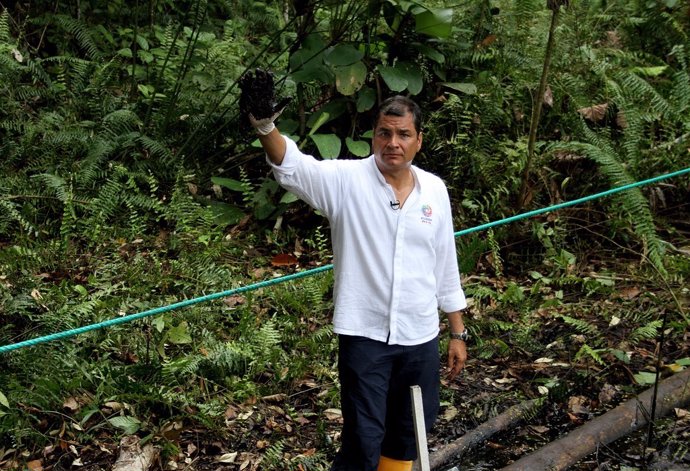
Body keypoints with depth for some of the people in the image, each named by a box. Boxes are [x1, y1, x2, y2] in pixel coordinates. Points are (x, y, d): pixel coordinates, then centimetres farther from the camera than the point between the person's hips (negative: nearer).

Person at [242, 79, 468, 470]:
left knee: (407, 437, 18)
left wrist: (458, 333, 12)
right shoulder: (347, 179, -9)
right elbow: (291, 166, -28)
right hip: (364, 335, -4)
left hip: (420, 338, 4)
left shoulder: (434, 189, 3)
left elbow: (446, 266, 10)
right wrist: (265, 126, -49)